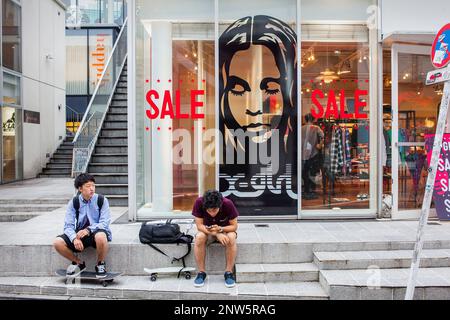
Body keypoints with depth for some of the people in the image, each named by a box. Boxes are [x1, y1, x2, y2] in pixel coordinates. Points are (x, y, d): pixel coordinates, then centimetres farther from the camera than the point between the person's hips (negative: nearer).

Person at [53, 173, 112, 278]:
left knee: (101, 237, -39)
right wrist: (74, 238, -25)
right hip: (79, 234, 4)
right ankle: (79, 263, 7)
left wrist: (88, 230, -30)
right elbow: (68, 225, -5)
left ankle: (100, 264, -9)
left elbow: (104, 223, -14)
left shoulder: (101, 200, -7)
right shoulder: (74, 203, -1)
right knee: (57, 243, -19)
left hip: (97, 232, -3)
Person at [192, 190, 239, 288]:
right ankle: (201, 272, -17)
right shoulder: (199, 203, -27)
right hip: (207, 230, 1)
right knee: (199, 238, -31)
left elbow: (234, 226, -17)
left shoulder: (228, 204, -28)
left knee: (231, 238, -33)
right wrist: (216, 234, -35)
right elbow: (199, 225, -21)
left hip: (225, 230, -1)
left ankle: (229, 272, -17)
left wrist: (220, 229, -35)